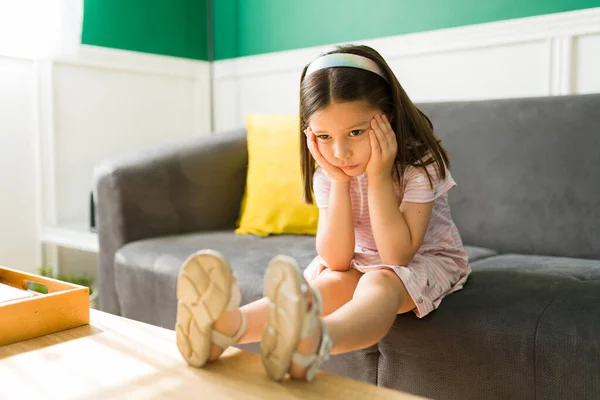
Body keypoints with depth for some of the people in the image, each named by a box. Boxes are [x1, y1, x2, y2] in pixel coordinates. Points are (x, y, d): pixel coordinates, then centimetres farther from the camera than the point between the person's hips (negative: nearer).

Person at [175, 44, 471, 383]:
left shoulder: (420, 164, -22)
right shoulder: (327, 173, -11)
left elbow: (397, 254, -27)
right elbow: (337, 259, -19)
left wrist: (378, 177, -32)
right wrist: (339, 182, -28)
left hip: (426, 259, -3)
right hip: (358, 262, 4)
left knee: (380, 282, -36)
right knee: (332, 284, -29)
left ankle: (313, 342, -67)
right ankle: (228, 326, -55)